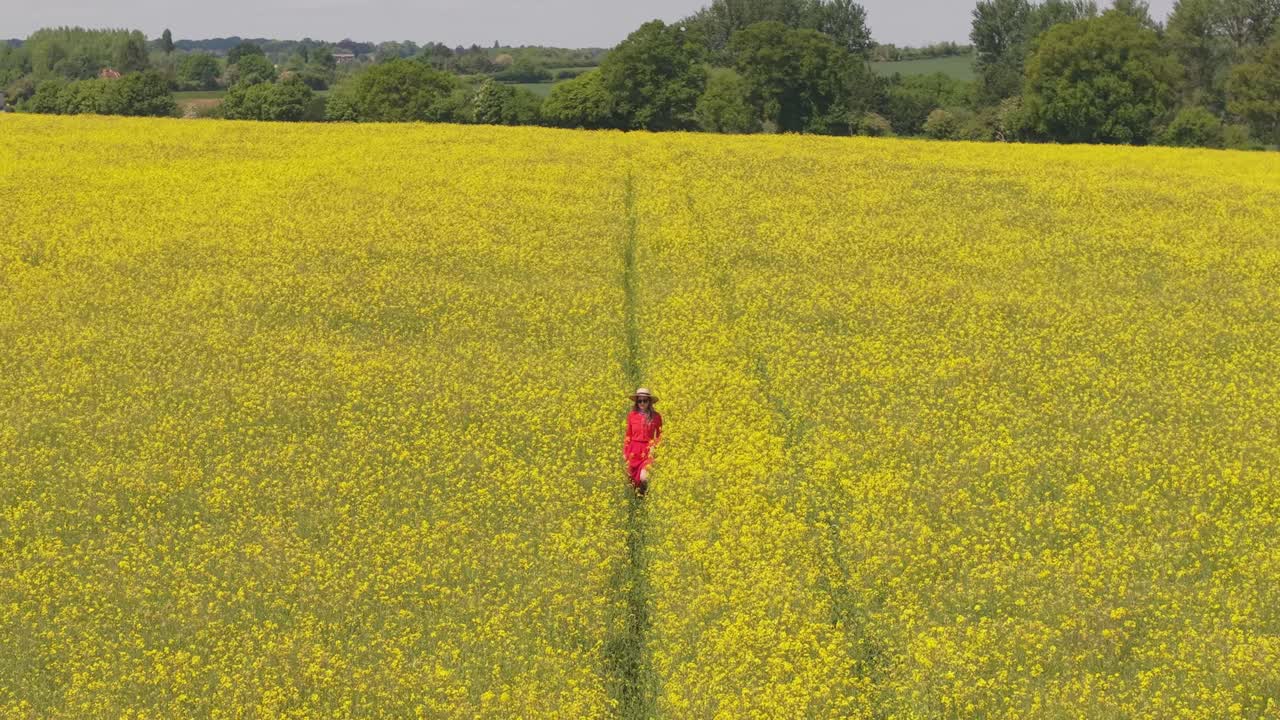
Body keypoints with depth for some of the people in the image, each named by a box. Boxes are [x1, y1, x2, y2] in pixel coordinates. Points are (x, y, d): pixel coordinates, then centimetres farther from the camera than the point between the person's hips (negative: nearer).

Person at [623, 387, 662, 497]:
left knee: (643, 477, -19)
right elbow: (628, 435, 9)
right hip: (634, 450, 2)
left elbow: (659, 435, 7)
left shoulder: (656, 417, -1)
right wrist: (625, 452, 9)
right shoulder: (632, 415, 2)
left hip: (648, 451, -2)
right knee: (633, 476, 2)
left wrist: (655, 447, -5)